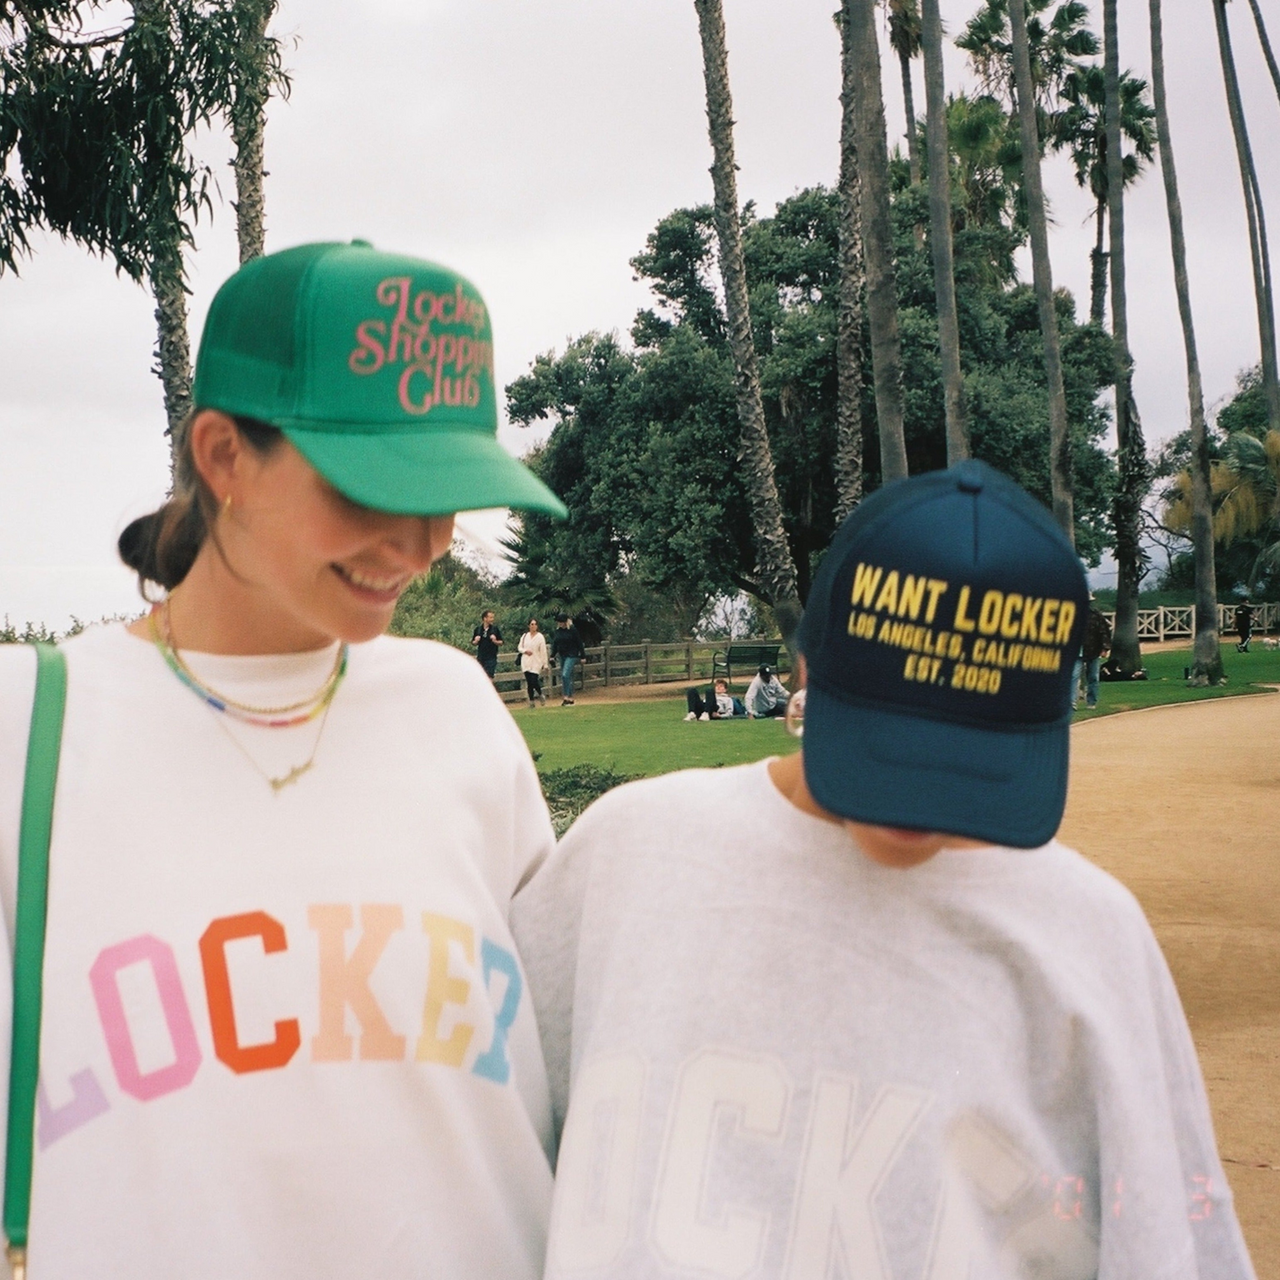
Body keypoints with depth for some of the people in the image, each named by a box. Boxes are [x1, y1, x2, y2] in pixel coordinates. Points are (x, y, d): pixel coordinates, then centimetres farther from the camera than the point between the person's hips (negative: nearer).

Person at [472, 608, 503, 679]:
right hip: (481, 657, 3)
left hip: (491, 658, -3)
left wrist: (495, 641, -17)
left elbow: (501, 643, 2)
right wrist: (476, 641, -9)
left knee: (489, 678, -8)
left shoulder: (495, 629, -2)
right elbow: (473, 643, 12)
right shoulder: (478, 629, 3)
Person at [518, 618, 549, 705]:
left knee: (534, 681, -13)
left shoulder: (540, 637, -4)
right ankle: (531, 701, 11)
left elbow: (543, 651, -3)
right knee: (529, 683, 2)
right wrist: (525, 651, -7)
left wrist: (545, 664, -4)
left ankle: (540, 694, 16)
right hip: (526, 663, 4)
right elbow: (519, 647, 15)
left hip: (536, 663, -4)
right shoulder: (525, 636, 8)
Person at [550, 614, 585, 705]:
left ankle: (566, 697, -13)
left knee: (565, 675, -18)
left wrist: (582, 656, -5)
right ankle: (570, 698, 14)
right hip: (562, 656, 6)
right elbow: (555, 643, 15)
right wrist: (552, 655, 11)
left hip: (571, 656, -6)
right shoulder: (558, 631, 7)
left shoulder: (572, 630, -9)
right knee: (568, 677, 9)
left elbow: (579, 643, -6)